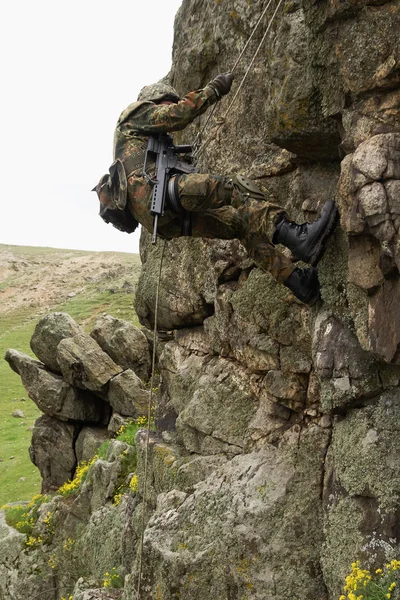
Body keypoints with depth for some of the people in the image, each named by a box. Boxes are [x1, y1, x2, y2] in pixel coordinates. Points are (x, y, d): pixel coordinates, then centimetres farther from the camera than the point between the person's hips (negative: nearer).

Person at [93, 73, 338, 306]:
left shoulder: (149, 141, 41)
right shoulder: (138, 113, 15)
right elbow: (178, 115, -3)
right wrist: (214, 90, 3)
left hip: (167, 221, 9)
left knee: (243, 220, -1)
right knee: (237, 187, -25)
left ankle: (298, 282, -12)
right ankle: (295, 236, -38)